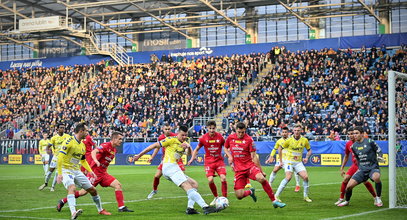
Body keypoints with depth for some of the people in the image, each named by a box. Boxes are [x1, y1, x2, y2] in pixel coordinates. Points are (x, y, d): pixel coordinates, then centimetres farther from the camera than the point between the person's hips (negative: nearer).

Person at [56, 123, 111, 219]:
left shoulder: (82, 145, 12)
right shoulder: (69, 141, -14)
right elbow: (60, 157, -18)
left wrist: (90, 171, 12)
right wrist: (59, 174, -24)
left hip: (77, 171, 8)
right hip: (66, 170, -8)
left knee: (92, 190, 9)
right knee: (72, 188, -34)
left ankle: (100, 210, 30)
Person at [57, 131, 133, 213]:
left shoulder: (114, 150, 12)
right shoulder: (106, 145, -15)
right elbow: (93, 152, -31)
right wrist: (96, 161, -48)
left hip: (103, 173, 8)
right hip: (95, 172, -8)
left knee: (118, 185, -6)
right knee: (85, 191, -5)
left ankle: (121, 207, -6)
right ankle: (63, 201, 9)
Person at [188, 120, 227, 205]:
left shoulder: (220, 137, -4)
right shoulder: (203, 138, -3)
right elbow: (197, 149, 11)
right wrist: (192, 158, 1)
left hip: (219, 160, 0)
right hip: (209, 161, 0)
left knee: (223, 178, -19)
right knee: (210, 180, -16)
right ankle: (216, 197, 9)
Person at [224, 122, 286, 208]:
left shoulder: (249, 139, -5)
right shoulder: (230, 138, 2)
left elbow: (254, 156, -2)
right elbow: (225, 148, 22)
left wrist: (261, 171, -3)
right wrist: (229, 156, 1)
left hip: (249, 166, -2)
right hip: (238, 169, 2)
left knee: (261, 178, -34)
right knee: (239, 195, -9)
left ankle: (274, 201, -20)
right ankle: (250, 192, 29)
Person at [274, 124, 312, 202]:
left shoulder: (305, 140, -1)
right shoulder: (289, 140, -10)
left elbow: (309, 150, 14)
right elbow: (280, 148, 1)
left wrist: (306, 158, -5)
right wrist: (281, 161, 0)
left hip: (298, 162, 4)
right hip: (289, 161, -4)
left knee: (305, 177, -11)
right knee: (288, 177, -23)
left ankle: (306, 196, 8)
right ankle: (277, 195, -17)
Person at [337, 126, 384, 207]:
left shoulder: (369, 142, -8)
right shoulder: (353, 146, 8)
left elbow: (379, 150, 3)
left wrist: (380, 157, -16)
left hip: (373, 168, -4)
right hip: (362, 169, 5)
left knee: (376, 177, -39)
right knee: (349, 186, -9)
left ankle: (378, 199, -16)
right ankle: (346, 201, 22)